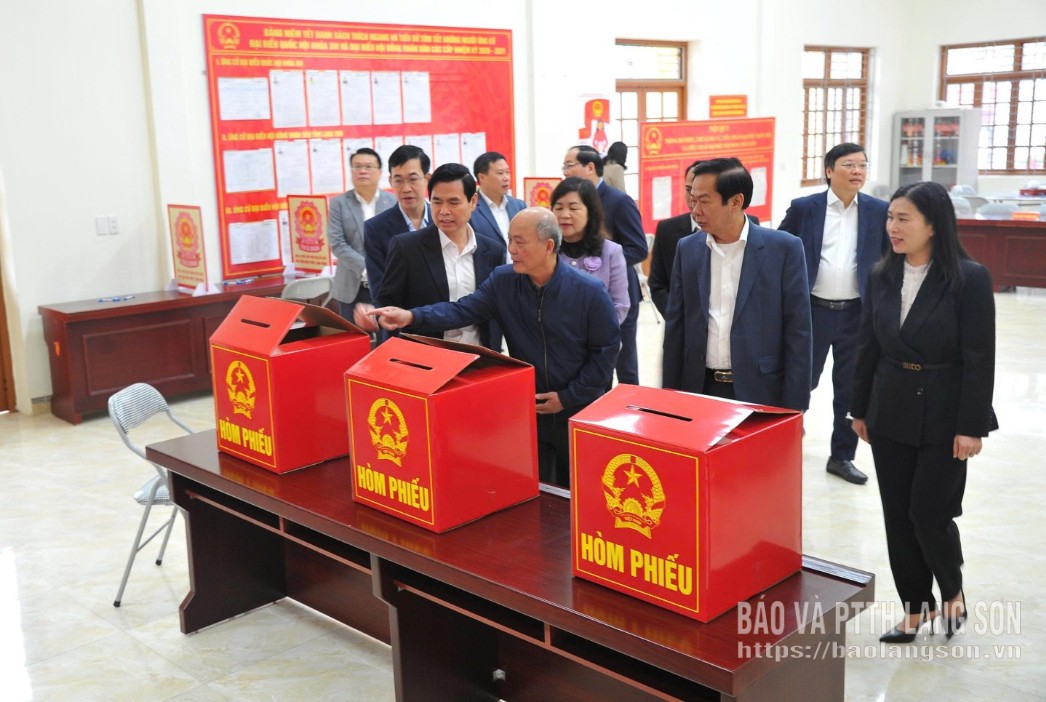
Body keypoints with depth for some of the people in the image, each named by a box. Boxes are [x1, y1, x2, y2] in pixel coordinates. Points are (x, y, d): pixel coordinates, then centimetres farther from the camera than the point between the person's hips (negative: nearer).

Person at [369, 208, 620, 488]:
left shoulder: (589, 292, -16)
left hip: (577, 414, -2)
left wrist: (569, 397, -12)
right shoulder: (503, 281, -7)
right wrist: (413, 316, -32)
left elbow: (606, 349, -11)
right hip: (527, 412, 3)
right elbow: (463, 310, -15)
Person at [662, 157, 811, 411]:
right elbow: (676, 326, 7)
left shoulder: (784, 248, -7)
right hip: (699, 390, 3)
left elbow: (797, 332, -6)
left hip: (760, 393, -3)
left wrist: (793, 409, -9)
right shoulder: (688, 249, 4)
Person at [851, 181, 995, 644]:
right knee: (897, 515, 9)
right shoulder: (882, 276, 2)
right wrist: (860, 408, 10)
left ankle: (952, 591, 28)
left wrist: (972, 426, -14)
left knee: (929, 513, -1)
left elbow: (980, 359, -12)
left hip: (942, 416, -5)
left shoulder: (969, 279, -12)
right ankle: (916, 606, 25)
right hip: (890, 413, 5)